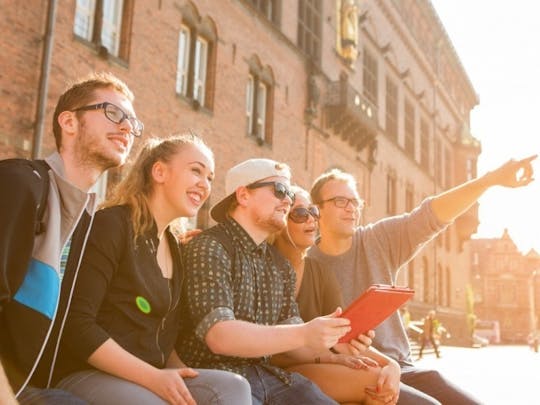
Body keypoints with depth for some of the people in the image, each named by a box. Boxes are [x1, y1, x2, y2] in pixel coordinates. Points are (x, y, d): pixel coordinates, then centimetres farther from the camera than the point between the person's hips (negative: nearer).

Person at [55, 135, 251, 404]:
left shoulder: (173, 247, 15)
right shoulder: (111, 224, -9)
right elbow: (77, 324, -16)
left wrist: (175, 374, -4)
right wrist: (152, 377, -20)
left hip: (152, 379, 7)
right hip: (88, 375, -7)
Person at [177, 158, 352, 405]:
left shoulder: (280, 265, 12)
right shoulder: (209, 248, -11)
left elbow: (289, 339, 11)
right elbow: (219, 336, -22)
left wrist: (329, 342, -8)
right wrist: (304, 335, -28)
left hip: (267, 374, 7)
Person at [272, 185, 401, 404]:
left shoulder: (322, 275, 10)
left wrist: (390, 364, -17)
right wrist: (332, 358, -23)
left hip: (316, 368, 6)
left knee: (386, 382, -19)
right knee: (373, 380, -23)